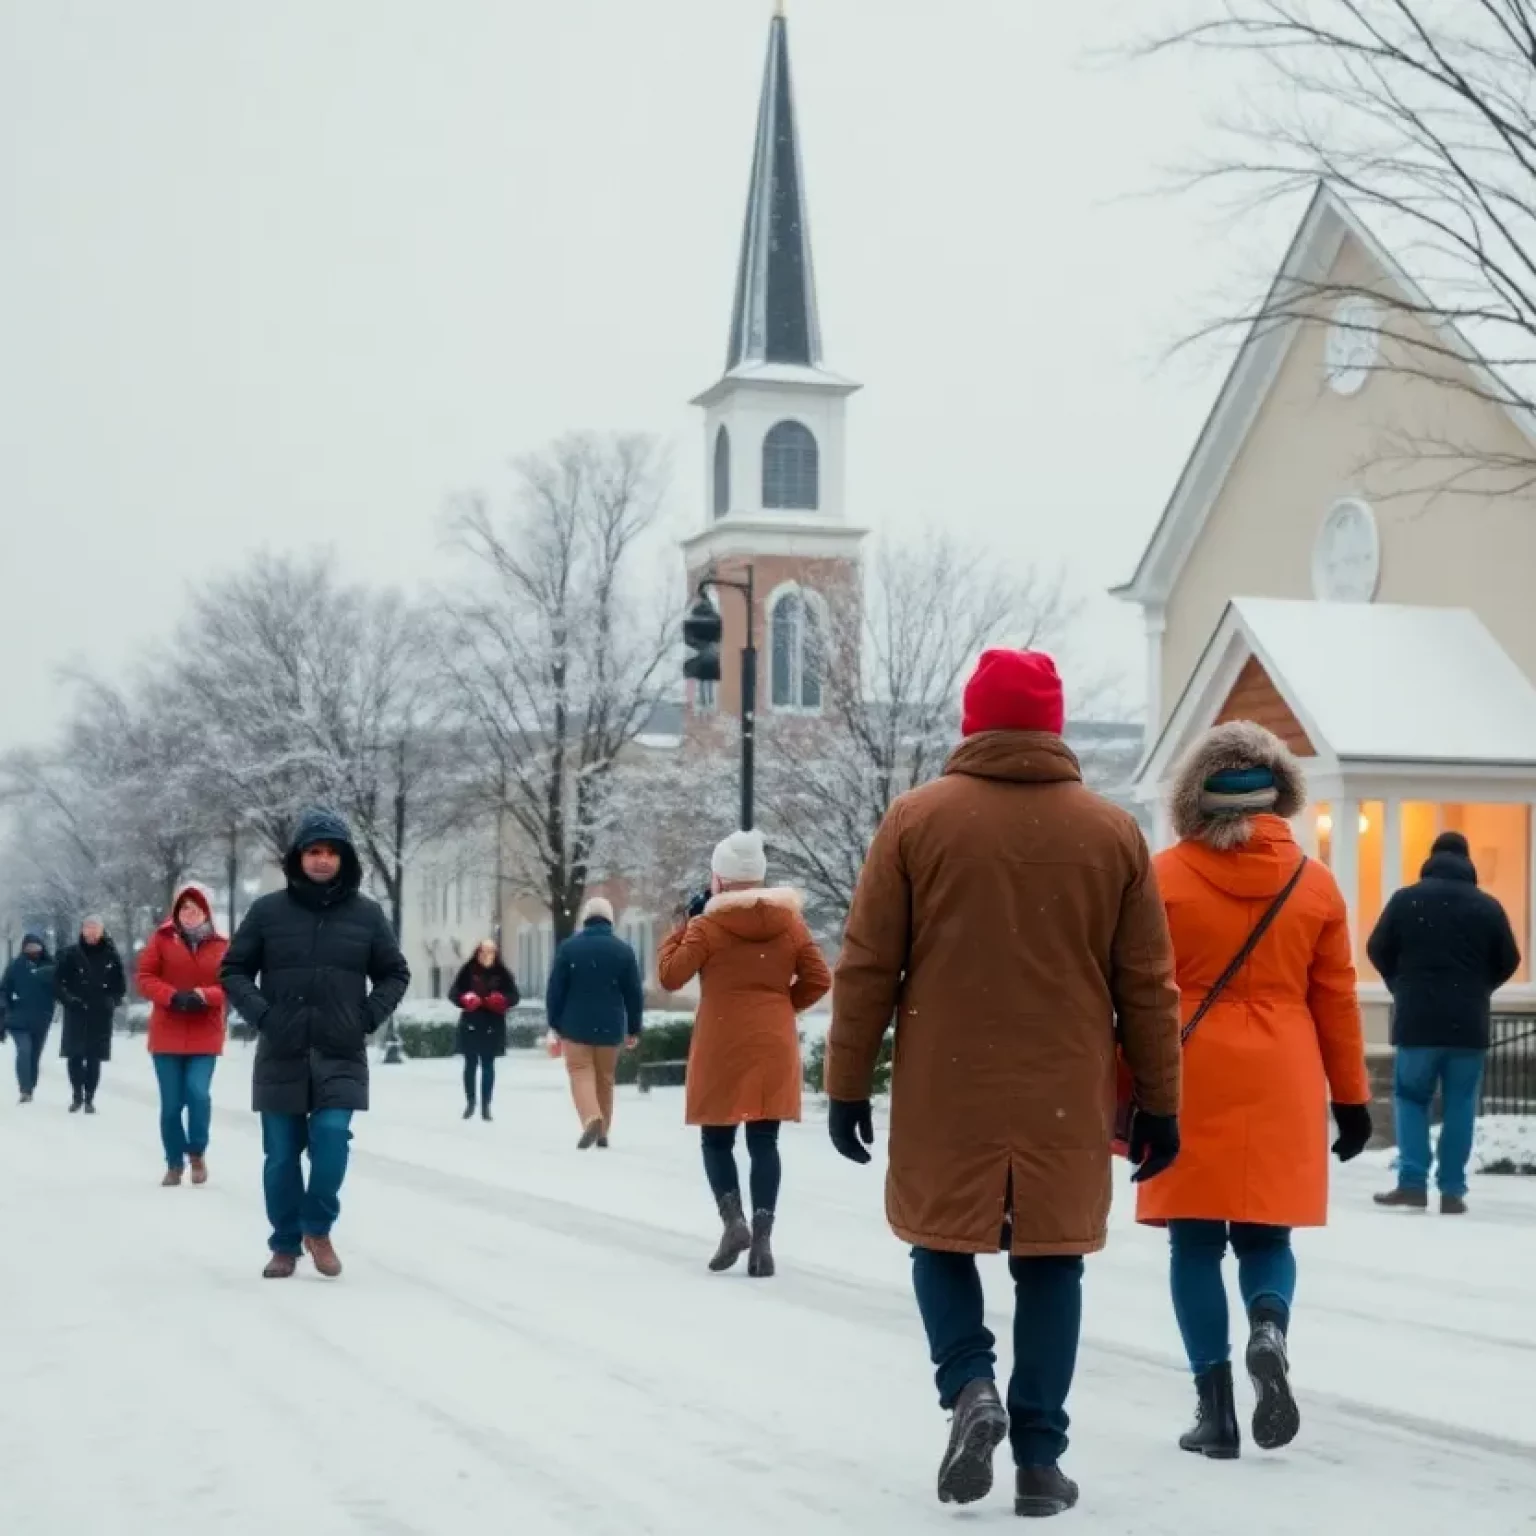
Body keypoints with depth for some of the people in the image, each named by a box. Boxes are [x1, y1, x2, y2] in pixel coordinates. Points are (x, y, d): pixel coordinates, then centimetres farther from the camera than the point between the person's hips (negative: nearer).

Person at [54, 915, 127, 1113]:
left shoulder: (111, 955, 1)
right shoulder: (71, 954, 0)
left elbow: (121, 985, 9)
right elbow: (57, 981, 4)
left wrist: (112, 1001, -6)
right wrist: (67, 998, -10)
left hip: (101, 1016, 0)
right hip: (76, 1014, 0)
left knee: (94, 1058, 0)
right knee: (75, 1056, -1)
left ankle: (89, 1098, 7)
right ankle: (77, 1095, 14)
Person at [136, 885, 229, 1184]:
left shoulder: (221, 945, 1)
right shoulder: (162, 939, 0)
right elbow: (144, 977, -2)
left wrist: (203, 995, -19)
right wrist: (172, 996, -18)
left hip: (205, 1036, -1)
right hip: (167, 1035, 1)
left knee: (198, 1093, -17)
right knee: (171, 1103, 3)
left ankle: (197, 1152, 8)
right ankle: (175, 1163, 21)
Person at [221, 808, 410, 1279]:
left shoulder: (367, 914, 2)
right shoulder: (268, 910, 0)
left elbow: (395, 974, 11)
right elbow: (234, 970, 6)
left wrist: (369, 1017, -3)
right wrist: (260, 1013, -8)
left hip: (341, 1056, 0)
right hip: (281, 1056, 0)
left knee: (331, 1135, -17)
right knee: (281, 1155, 5)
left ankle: (318, 1228, 3)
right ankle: (286, 1245, 20)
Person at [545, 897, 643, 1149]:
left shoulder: (569, 947, -3)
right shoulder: (623, 950, 1)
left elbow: (554, 989, -3)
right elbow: (635, 994, 3)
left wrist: (555, 1024, 5)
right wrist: (634, 1029, 11)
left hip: (576, 1025, -2)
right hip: (610, 1027, 2)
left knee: (581, 1073, -1)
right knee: (605, 1079, 12)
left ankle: (591, 1118, -26)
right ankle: (602, 1132, 17)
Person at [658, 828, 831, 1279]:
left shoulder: (708, 924, -8)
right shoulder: (790, 921, 3)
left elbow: (671, 975, -5)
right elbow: (818, 980, 4)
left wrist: (682, 928, 4)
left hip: (721, 1048, -2)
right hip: (774, 1048, 3)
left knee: (716, 1139, 12)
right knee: (764, 1143, 4)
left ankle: (733, 1220, -7)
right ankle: (762, 1238, -3)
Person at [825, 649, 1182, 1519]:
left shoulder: (917, 820, -2)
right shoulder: (1113, 832, 2)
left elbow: (867, 968, -2)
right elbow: (1147, 986, 4)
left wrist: (848, 1084, 6)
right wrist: (1159, 1104, 11)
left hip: (945, 1089, -1)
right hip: (1067, 1097, 1)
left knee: (943, 1238, 17)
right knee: (1050, 1261, 10)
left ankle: (969, 1387, -5)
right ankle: (1041, 1460, 9)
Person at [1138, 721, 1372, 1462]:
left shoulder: (1164, 877, -4)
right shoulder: (1314, 883, 2)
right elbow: (1335, 1001, 6)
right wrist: (1351, 1097, 14)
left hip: (1189, 1084, -1)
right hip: (1281, 1089, 2)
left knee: (1195, 1242, 6)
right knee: (1264, 1234, 14)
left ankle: (1214, 1409, 2)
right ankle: (1269, 1329, -17)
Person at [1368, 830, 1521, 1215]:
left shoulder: (1406, 899, -2)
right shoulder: (1488, 906, 2)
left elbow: (1378, 951, 2)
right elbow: (1508, 962, 8)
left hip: (1417, 1020, -1)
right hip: (1469, 1022, 1)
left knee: (1411, 1097, 10)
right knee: (1460, 1105, 5)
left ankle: (1413, 1183, -2)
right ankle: (1452, 1191, 3)